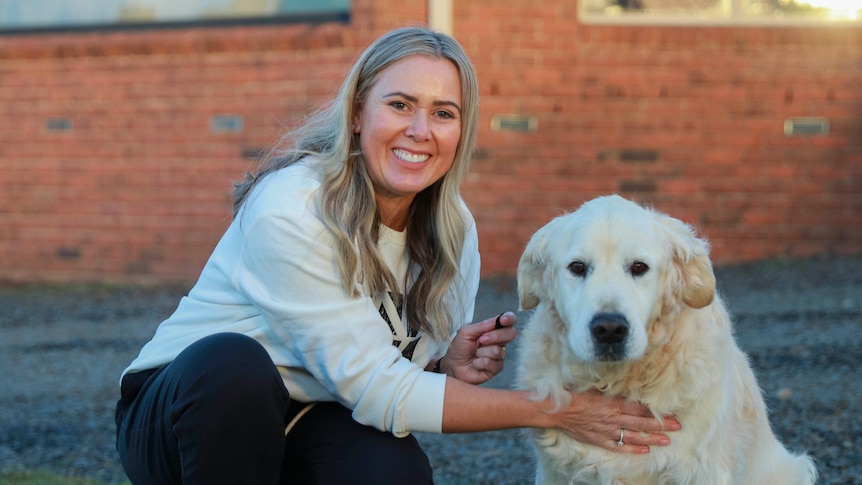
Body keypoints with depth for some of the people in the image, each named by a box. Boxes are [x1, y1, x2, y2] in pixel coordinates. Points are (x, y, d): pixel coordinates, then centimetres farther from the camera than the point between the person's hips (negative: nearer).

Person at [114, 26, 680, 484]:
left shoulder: (454, 230, -3)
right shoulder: (288, 210, -25)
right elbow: (373, 387, -27)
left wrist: (450, 368, -17)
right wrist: (551, 410, -25)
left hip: (306, 427, 4)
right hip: (184, 409, -4)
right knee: (232, 359, -37)